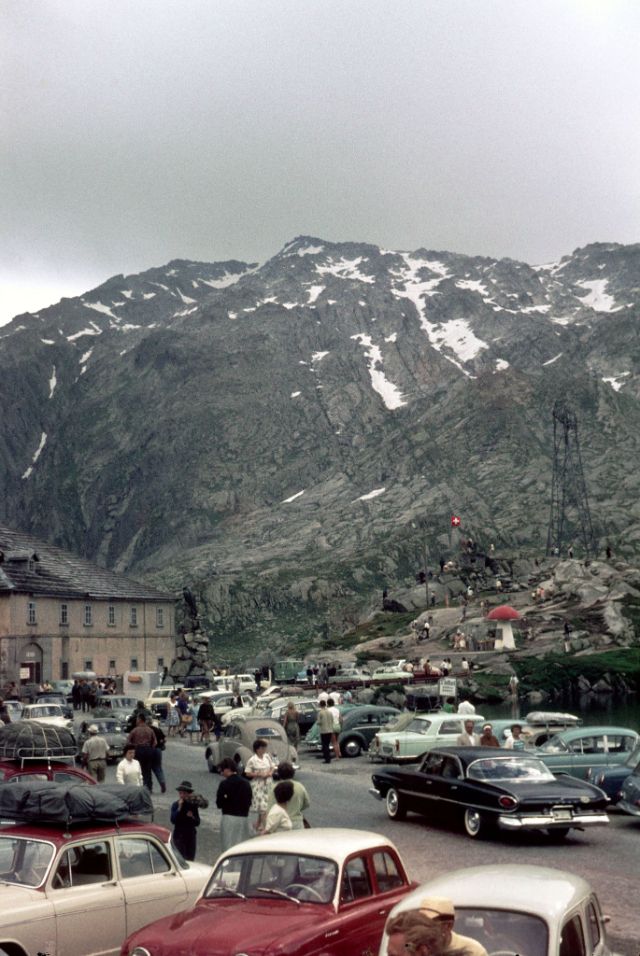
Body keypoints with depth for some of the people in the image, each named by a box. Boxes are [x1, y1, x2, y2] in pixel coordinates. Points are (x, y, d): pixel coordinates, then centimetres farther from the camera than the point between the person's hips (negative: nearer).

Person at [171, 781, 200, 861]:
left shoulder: (193, 805, 5)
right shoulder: (175, 805, -4)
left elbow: (197, 823, 7)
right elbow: (173, 820, -17)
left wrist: (192, 817, -13)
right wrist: (179, 807, -21)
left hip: (191, 835, 4)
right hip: (179, 835, -4)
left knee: (190, 859, 6)